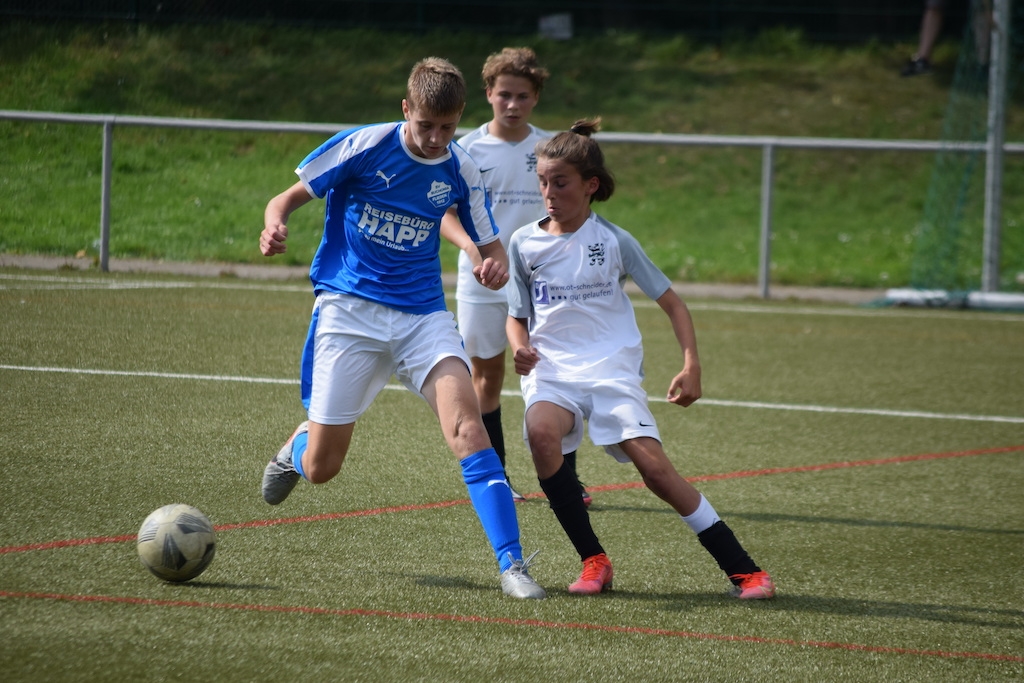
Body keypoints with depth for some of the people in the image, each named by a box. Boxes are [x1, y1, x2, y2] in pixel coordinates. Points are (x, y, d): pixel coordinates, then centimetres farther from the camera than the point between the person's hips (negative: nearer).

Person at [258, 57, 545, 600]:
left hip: (424, 315, 2)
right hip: (349, 310, -2)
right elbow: (288, 198, -3)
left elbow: (491, 247, 11)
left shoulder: (460, 173, 0)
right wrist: (275, 225, -27)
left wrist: (495, 265, -14)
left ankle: (511, 563, -24)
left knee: (466, 422, -24)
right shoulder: (363, 147, -9)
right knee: (320, 468, 1)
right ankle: (296, 447, 41)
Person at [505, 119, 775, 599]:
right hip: (551, 370, 2)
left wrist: (691, 366, -8)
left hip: (612, 369, -2)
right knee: (541, 432, -32)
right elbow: (517, 317, 16)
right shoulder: (525, 244, 7)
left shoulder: (614, 241, 0)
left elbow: (671, 303, 5)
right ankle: (593, 561, -19)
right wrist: (520, 349, -7)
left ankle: (743, 570, -9)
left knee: (653, 465, -19)